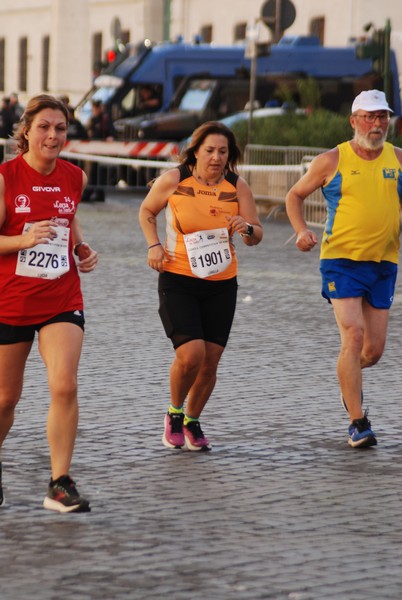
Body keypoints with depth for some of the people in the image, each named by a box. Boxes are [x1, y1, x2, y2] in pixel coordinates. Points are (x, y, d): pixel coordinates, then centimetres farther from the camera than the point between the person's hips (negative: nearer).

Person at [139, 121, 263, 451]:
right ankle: (174, 413, 9)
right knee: (191, 353, -18)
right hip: (178, 280, -3)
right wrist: (154, 245, -4)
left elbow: (257, 235, 1)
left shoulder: (238, 186, -2)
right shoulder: (173, 180, -6)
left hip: (222, 284, 3)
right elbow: (147, 211, 11)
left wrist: (247, 229, -22)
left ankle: (192, 421, 29)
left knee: (210, 361, 4)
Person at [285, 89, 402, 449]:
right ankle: (358, 424, -13)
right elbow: (295, 195, 8)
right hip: (341, 261, -3)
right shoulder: (332, 161, -2)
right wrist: (301, 231, -9)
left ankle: (348, 382, 41)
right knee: (353, 336, -17)